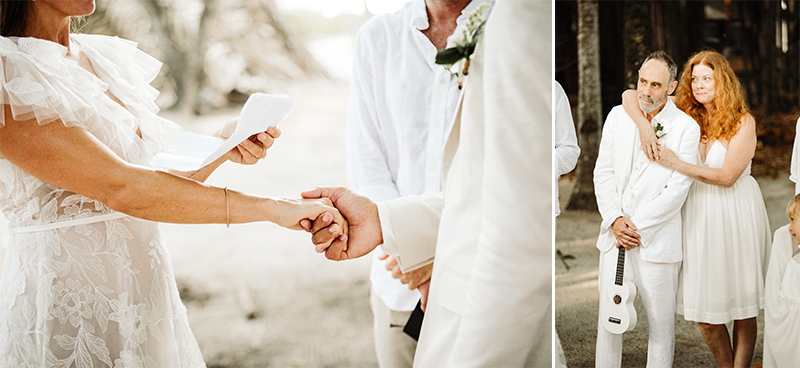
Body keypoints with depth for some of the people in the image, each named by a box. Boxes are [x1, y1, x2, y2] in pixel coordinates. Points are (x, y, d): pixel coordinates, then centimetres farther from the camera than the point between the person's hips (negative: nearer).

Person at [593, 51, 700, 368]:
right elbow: (603, 172, 6)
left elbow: (677, 189, -10)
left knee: (661, 320, 6)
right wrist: (615, 219, -7)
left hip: (657, 239, -3)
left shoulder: (686, 128, -6)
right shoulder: (618, 116, 6)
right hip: (614, 234, 3)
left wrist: (637, 226, -13)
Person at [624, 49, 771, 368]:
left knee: (742, 303, 5)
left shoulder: (743, 122, -6)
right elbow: (630, 95, 0)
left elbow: (727, 176, -14)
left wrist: (676, 164, -17)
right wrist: (644, 126, -18)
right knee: (705, 310, 5)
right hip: (698, 216, 3)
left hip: (736, 214, -3)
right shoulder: (687, 118, 3)